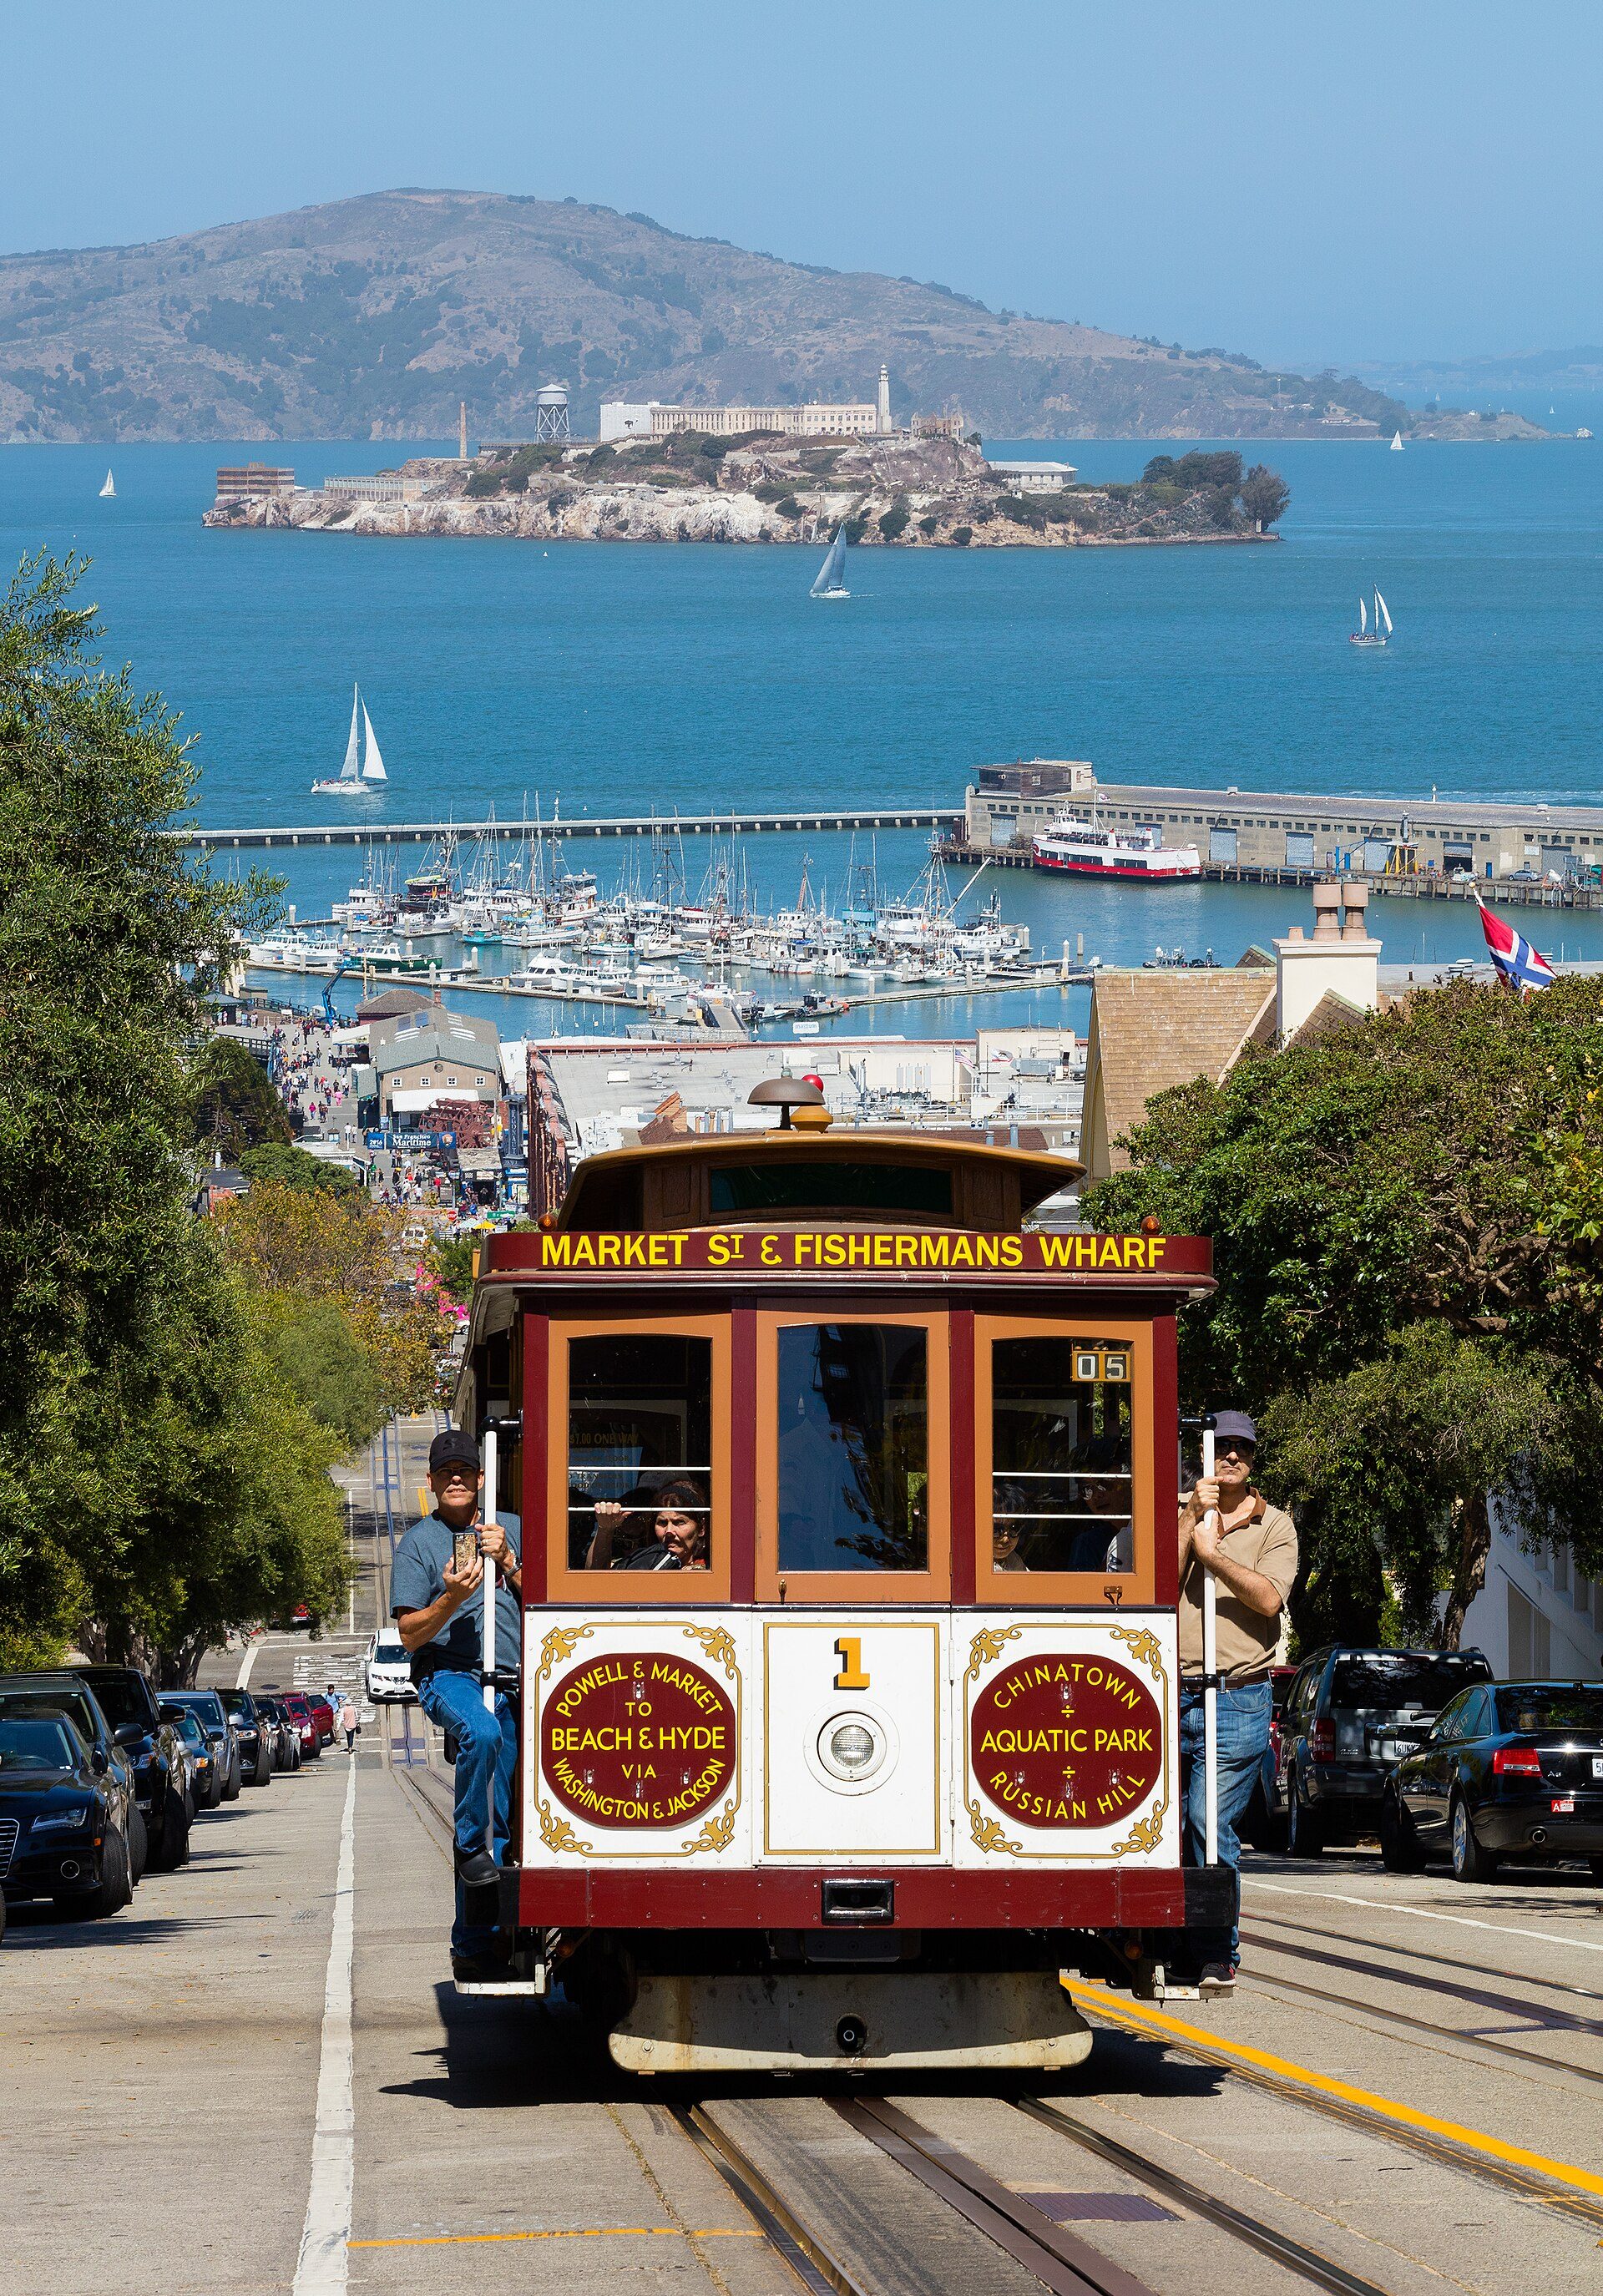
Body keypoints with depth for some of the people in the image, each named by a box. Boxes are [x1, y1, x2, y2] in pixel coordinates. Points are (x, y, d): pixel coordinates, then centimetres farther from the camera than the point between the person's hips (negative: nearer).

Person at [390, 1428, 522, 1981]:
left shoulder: (512, 1531, 16)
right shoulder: (419, 1542, 7)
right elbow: (410, 1634, 2)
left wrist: (508, 1562, -3)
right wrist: (452, 1598, -16)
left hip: (511, 1681, 3)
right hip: (448, 1674, -3)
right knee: (482, 1731, -39)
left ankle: (474, 1945, 3)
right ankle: (474, 1847, -25)